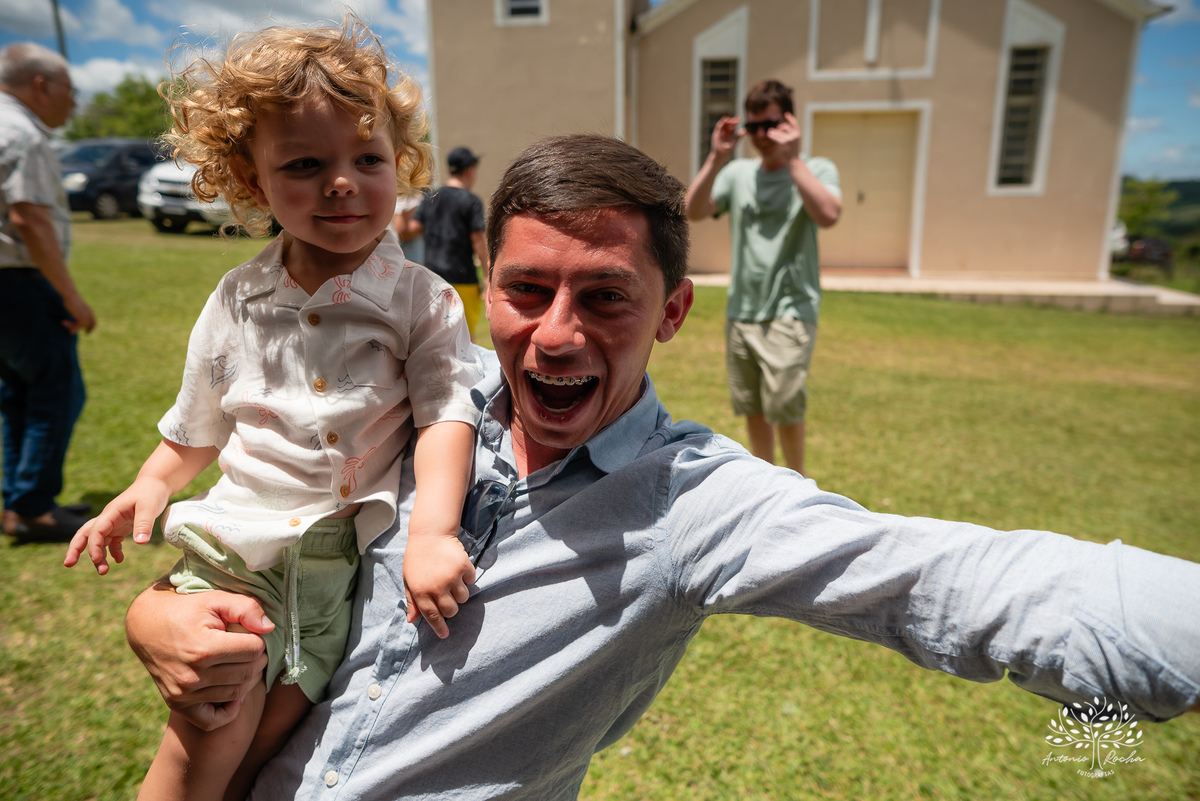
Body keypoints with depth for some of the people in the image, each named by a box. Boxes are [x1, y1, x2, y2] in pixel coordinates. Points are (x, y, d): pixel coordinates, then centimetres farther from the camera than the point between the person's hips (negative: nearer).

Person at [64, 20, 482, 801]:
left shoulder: (422, 300, -7)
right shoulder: (239, 299, 4)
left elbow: (447, 414, -15)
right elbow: (201, 419, 18)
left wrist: (433, 532, -26)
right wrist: (150, 485, 8)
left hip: (344, 560, -1)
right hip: (234, 544, 2)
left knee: (271, 736, 8)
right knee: (212, 726, -8)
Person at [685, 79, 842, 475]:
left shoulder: (817, 170, 0)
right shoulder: (738, 172, 9)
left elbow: (828, 215, -20)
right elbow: (693, 211, -4)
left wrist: (793, 158, -19)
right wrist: (717, 159, -13)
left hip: (791, 312, -4)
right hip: (740, 311, 4)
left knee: (783, 406, -11)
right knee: (752, 408, 12)